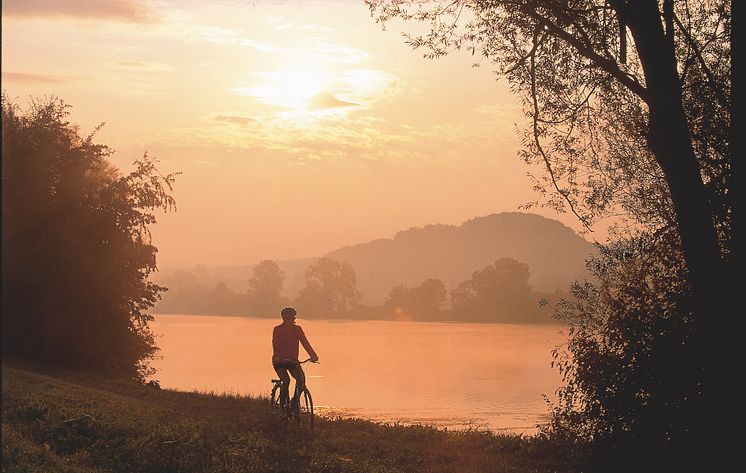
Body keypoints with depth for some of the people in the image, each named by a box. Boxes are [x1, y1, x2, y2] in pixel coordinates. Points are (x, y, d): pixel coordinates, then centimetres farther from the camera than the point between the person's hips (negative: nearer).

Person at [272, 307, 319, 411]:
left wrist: (313, 355, -23)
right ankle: (282, 405, -10)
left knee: (301, 379, -17)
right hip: (280, 361, -4)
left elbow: (305, 343, -7)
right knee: (286, 381, -23)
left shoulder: (297, 329, 4)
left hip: (293, 360, 4)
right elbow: (276, 345, -18)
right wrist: (278, 358, -36)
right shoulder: (278, 330, -6)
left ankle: (293, 403, 1)